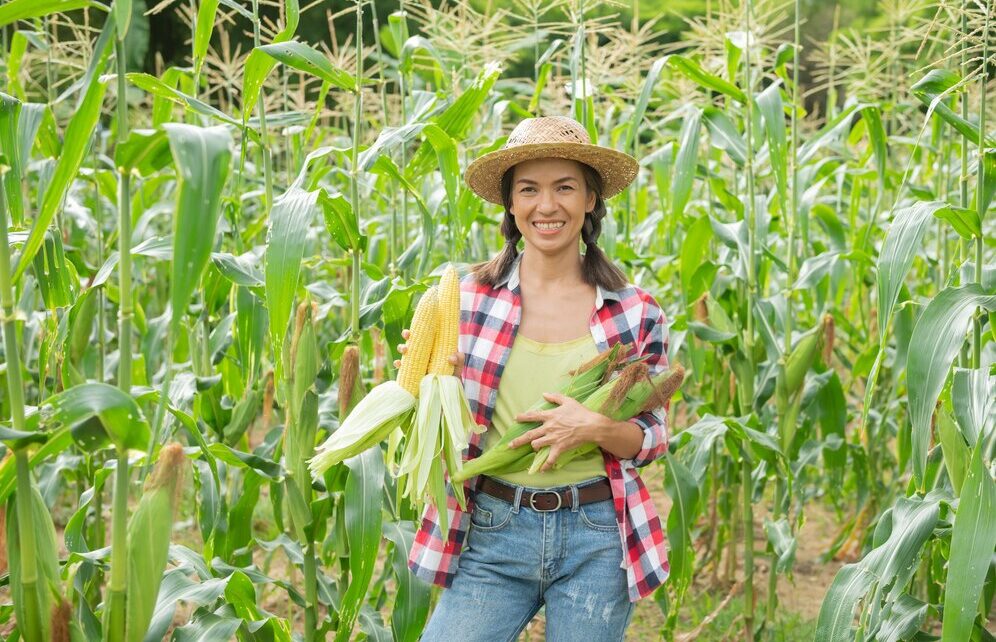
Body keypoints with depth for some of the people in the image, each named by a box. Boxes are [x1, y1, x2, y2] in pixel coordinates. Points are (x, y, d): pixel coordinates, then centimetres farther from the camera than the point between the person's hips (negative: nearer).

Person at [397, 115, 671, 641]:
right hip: (492, 536, 0)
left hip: (596, 541, 0)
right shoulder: (469, 297, 0)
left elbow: (652, 439, 4)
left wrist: (597, 428, -15)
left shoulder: (635, 313, -1)